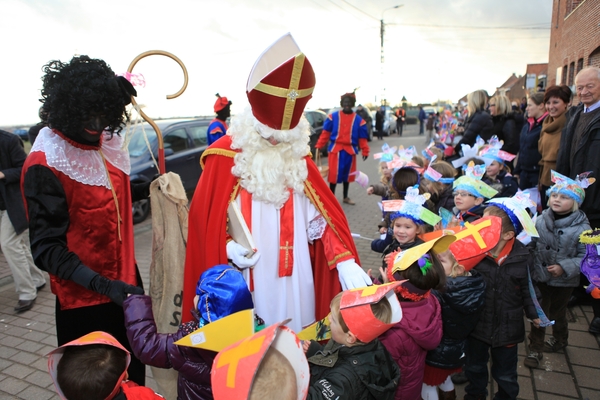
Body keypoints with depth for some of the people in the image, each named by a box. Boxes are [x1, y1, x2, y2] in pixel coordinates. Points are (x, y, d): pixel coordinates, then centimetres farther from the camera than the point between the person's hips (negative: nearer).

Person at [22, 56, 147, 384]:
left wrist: (146, 190, 0)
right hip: (85, 299, -6)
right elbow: (47, 248, -18)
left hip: (127, 281, 6)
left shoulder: (106, 143, 3)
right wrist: (103, 285, -28)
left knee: (135, 373, 20)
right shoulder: (44, 166, -17)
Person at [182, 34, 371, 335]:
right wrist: (229, 249, -21)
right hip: (247, 282, -3)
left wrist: (345, 261, -13)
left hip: (294, 279, 3)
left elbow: (322, 213, -2)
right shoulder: (225, 156, -9)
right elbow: (205, 220, -4)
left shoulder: (298, 156, 1)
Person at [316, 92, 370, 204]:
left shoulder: (358, 120, 2)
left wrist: (365, 151, 0)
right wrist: (318, 146, -6)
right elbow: (325, 133, -1)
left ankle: (346, 197, 27)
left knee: (347, 174, 13)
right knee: (333, 174, -2)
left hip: (350, 151, 2)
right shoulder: (333, 117, -2)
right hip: (335, 149, -2)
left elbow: (362, 138, 4)